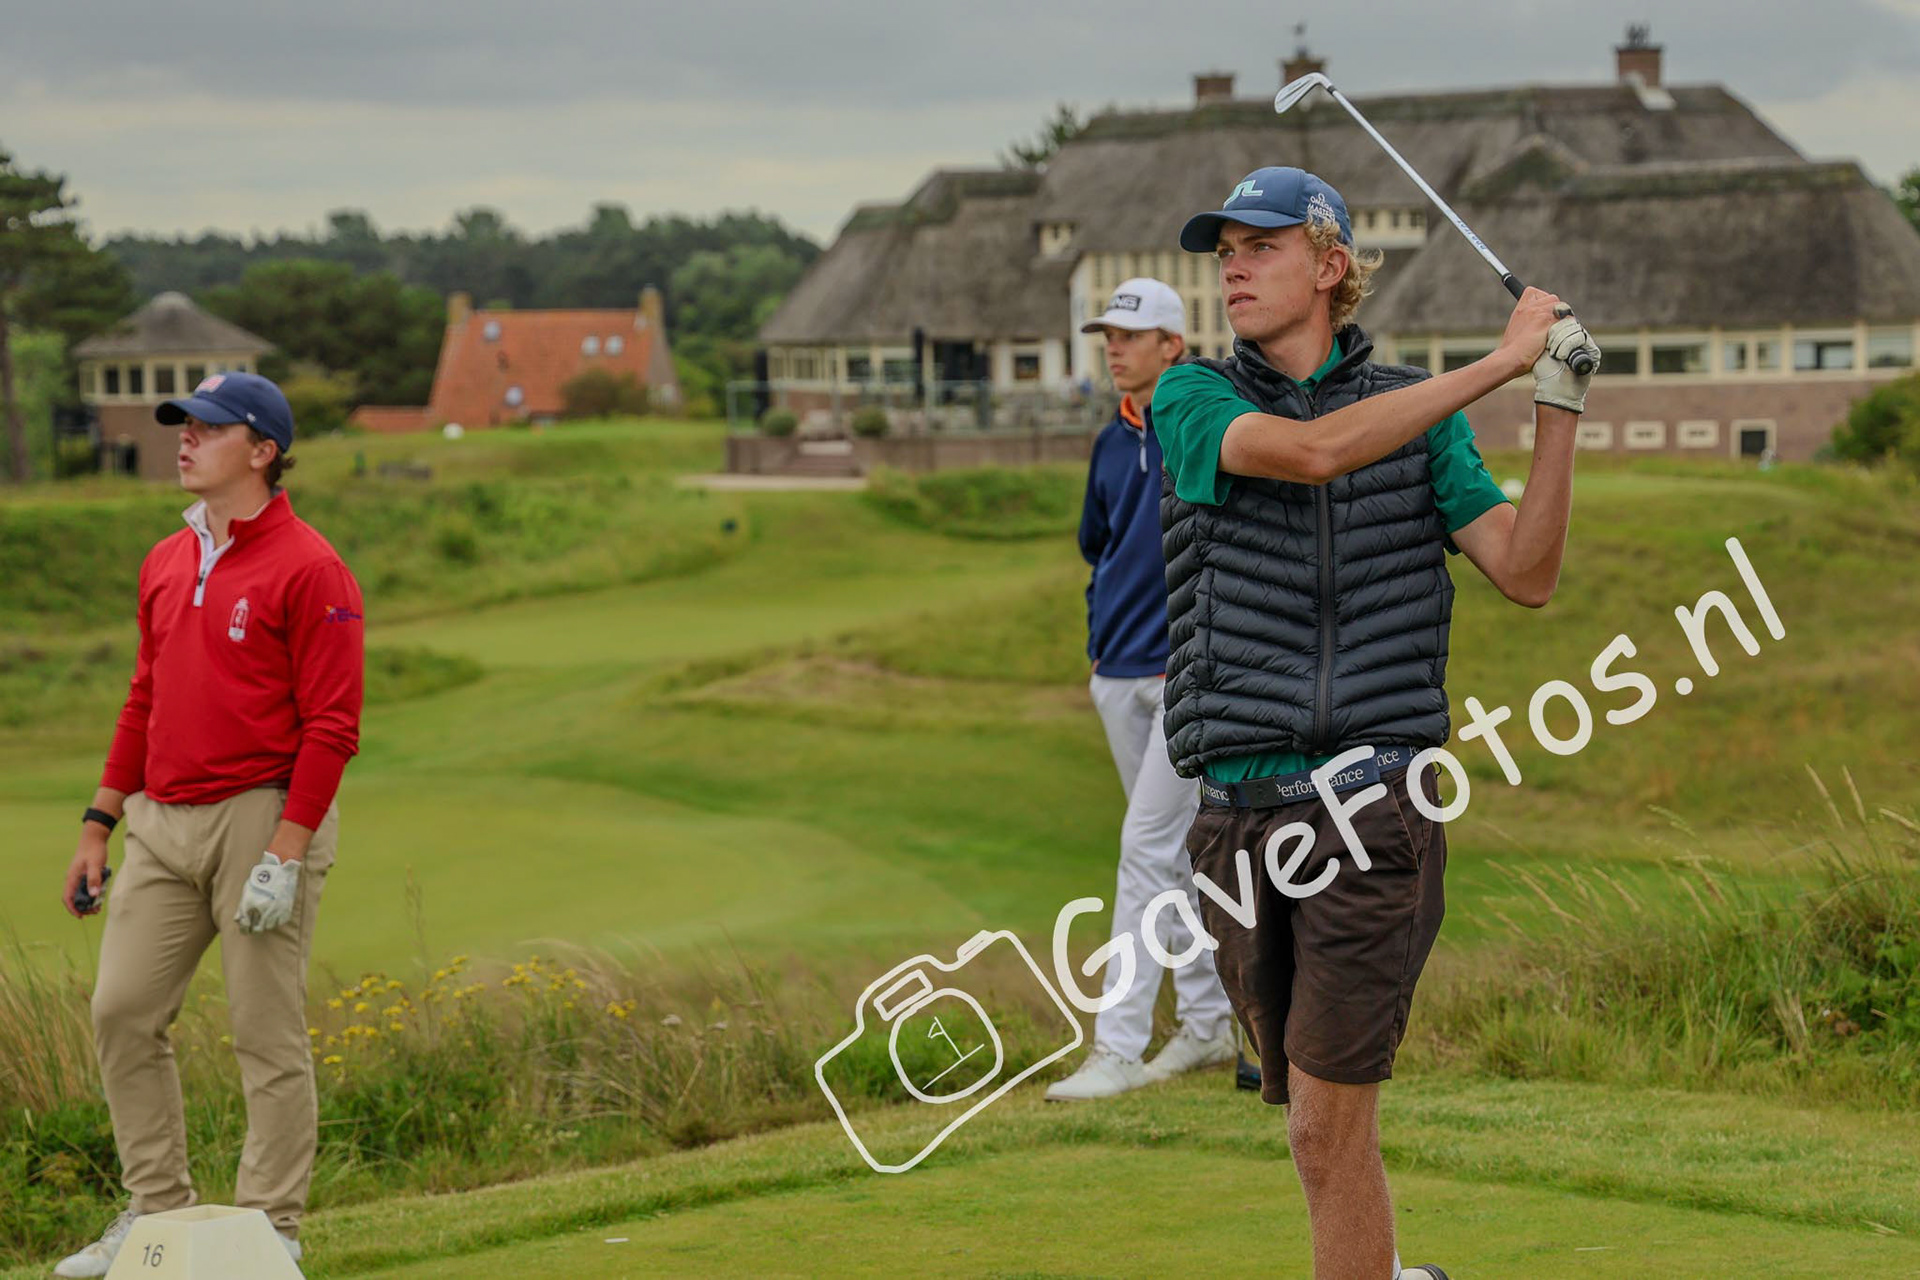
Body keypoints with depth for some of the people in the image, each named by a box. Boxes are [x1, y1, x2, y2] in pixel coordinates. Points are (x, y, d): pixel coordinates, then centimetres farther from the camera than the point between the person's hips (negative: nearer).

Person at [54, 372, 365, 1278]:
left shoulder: (308, 569, -9)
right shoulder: (165, 564, 14)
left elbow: (332, 727, -13)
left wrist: (284, 856, -18)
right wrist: (100, 824, 17)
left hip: (261, 819, -7)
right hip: (162, 823, 8)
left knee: (267, 1035, -2)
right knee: (122, 1011, 5)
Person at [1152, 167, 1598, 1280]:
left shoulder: (1419, 409, 8)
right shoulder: (1191, 398, 4)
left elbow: (1527, 574, 0)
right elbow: (1311, 452, -17)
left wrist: (1561, 401, -8)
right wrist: (1500, 360, -17)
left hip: (1374, 808, -2)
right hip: (1241, 815, 2)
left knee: (1329, 1128, -9)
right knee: (1314, 1105, 14)